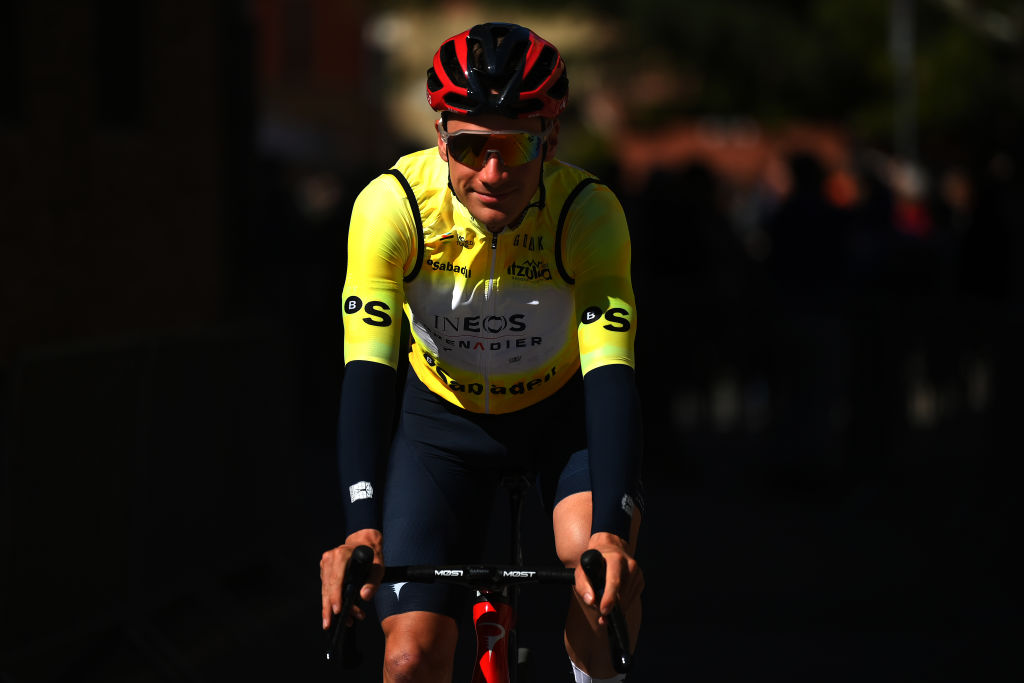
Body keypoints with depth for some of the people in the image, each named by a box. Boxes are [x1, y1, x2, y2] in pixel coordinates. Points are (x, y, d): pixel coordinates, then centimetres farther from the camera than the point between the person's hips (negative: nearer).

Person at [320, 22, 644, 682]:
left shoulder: (589, 213, -30)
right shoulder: (393, 205, -29)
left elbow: (611, 376, -37)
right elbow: (367, 373, -34)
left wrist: (610, 532, -51)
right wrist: (362, 527, -47)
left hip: (563, 408, 0)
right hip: (445, 417, 1)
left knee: (599, 567, -31)